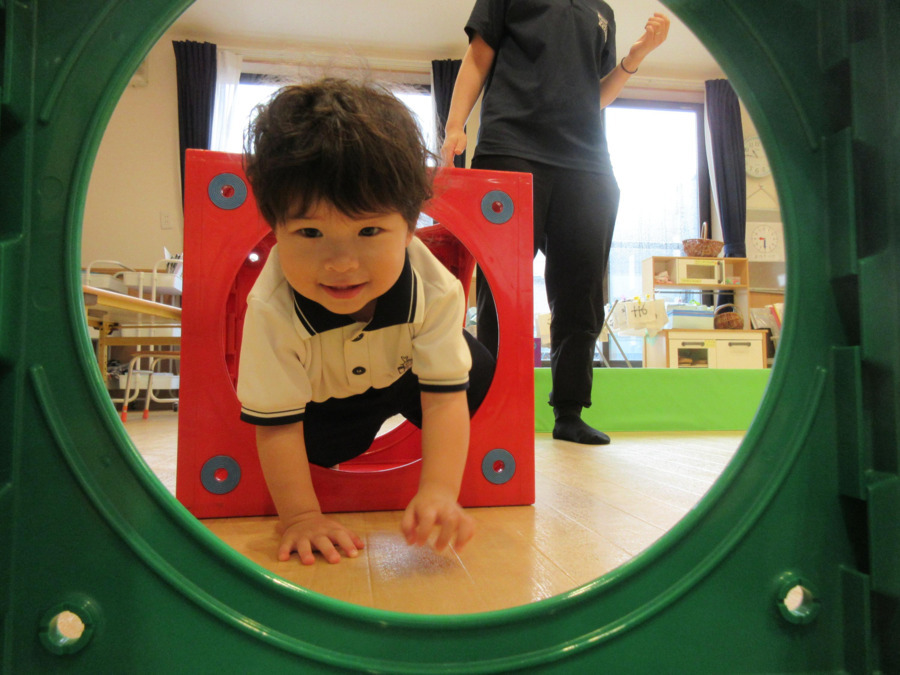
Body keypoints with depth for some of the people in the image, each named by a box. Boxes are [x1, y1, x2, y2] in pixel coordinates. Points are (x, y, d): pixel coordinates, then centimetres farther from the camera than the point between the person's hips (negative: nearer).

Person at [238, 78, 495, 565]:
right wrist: (300, 517, -32)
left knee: (477, 368, -8)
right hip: (320, 398, 0)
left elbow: (445, 395, -34)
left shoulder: (435, 289, -36)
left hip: (401, 375, 1)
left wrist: (438, 492, -44)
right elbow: (276, 424, -31)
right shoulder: (272, 309, -39)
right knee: (318, 444, -18)